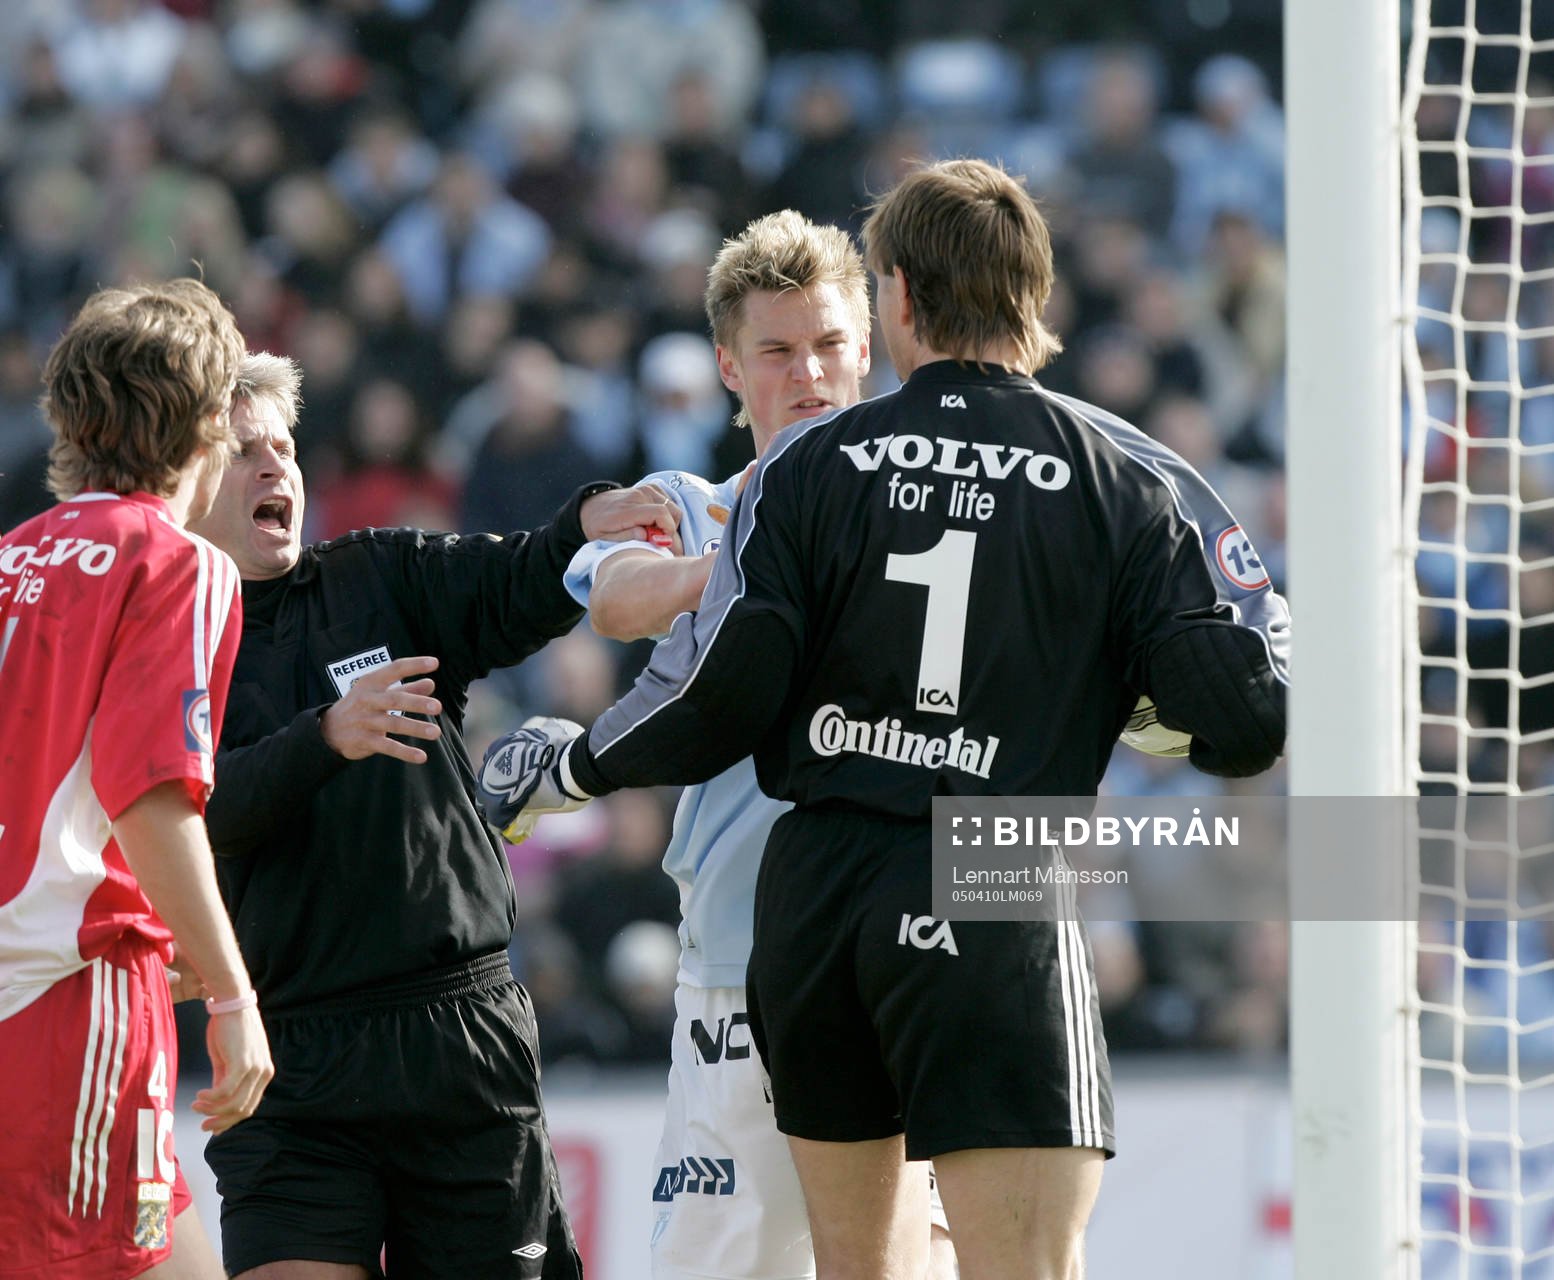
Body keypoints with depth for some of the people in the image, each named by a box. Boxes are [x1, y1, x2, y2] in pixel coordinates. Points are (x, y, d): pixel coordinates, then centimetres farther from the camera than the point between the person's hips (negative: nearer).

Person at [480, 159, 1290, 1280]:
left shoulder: (814, 463, 2)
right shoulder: (1130, 483, -1)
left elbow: (718, 702, -3)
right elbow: (1246, 722, -6)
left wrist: (570, 769, 14)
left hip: (815, 893, 3)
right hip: (998, 905, -3)